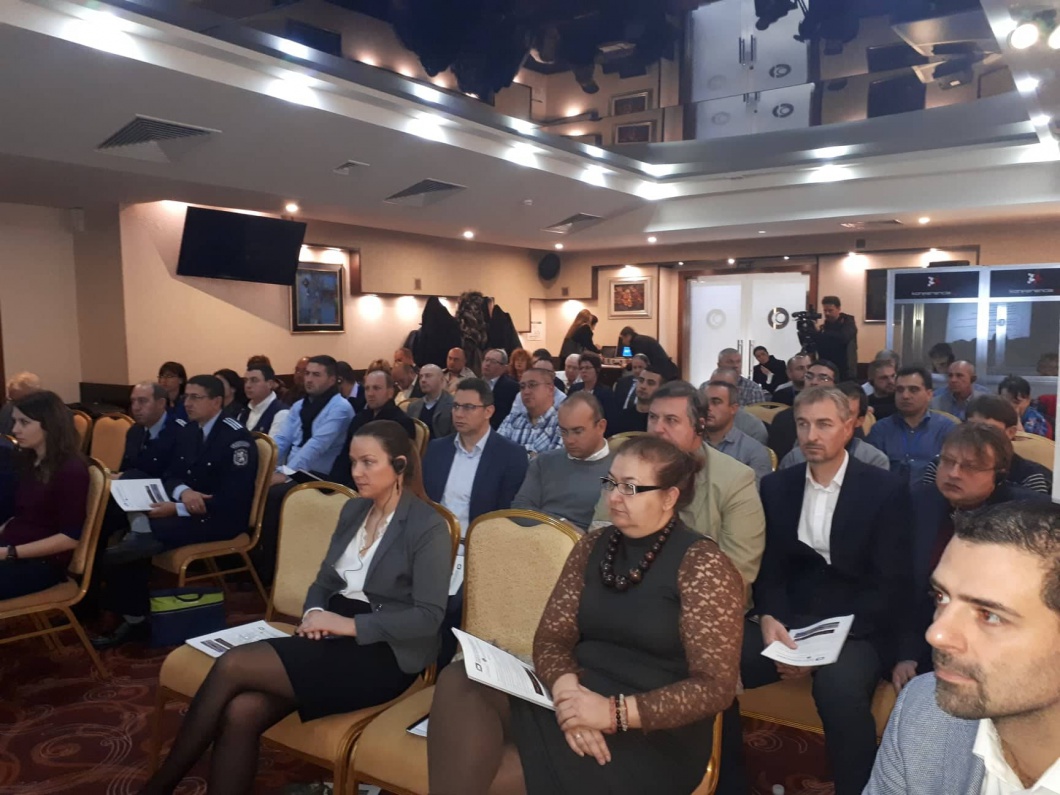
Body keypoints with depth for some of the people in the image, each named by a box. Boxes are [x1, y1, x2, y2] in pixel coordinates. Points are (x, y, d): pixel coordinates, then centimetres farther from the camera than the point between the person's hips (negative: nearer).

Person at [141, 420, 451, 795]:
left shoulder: (429, 527, -11)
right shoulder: (353, 510, 12)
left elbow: (428, 617, -15)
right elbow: (325, 580, 16)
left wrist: (352, 624, -19)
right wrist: (313, 613, -6)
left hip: (383, 654, -6)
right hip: (334, 637, 7)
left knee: (232, 665, -19)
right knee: (240, 713, -21)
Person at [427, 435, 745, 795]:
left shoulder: (702, 564, -9)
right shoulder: (591, 547, 8)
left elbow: (715, 686, -13)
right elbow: (551, 637, 5)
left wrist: (615, 712, -22)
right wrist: (566, 688, -18)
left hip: (654, 736, -5)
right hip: (580, 699, 6)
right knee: (459, 684, -23)